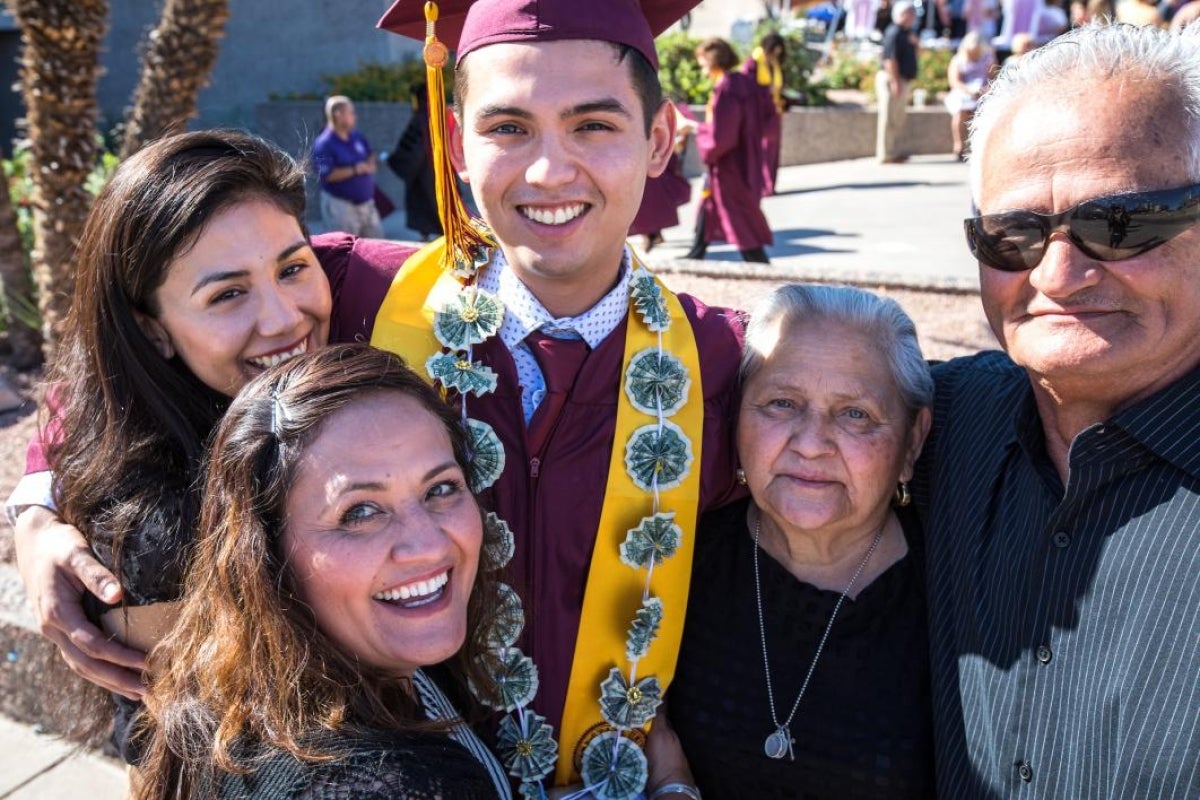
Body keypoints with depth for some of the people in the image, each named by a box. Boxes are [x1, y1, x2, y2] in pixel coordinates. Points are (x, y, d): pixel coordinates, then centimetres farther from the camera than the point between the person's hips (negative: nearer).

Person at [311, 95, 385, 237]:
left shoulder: (357, 136, 8)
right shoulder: (323, 144, -15)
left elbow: (370, 154, 22)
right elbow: (326, 175, -24)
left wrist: (370, 164, -1)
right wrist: (354, 170, -22)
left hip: (367, 202, 8)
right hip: (340, 205, -8)